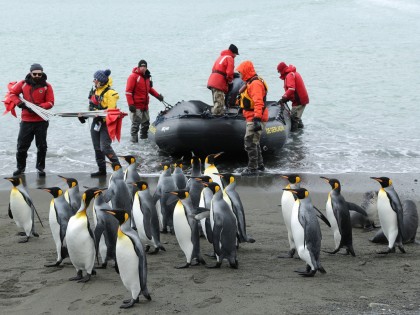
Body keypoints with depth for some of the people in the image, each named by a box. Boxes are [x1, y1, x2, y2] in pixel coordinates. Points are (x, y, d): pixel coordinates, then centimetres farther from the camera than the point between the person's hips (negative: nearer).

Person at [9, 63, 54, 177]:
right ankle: (21, 167, 20)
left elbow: (50, 103, -5)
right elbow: (12, 93, 8)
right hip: (26, 120, 1)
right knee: (22, 145, 6)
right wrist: (19, 102, -9)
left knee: (42, 146, 7)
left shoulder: (47, 86, -4)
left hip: (41, 121, -1)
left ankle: (40, 167, 21)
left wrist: (39, 107, -20)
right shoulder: (23, 84, 0)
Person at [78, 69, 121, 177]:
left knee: (105, 147, -14)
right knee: (97, 148, 10)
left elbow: (111, 110, -20)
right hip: (96, 122, 9)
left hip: (106, 123, -9)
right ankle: (102, 170, 18)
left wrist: (101, 117, -31)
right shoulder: (94, 91, 14)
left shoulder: (110, 93, -14)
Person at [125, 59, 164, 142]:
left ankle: (144, 138, 27)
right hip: (136, 106, -8)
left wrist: (157, 95, 13)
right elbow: (128, 91, -14)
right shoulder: (133, 76, -10)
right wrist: (131, 104, -20)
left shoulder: (147, 77, 14)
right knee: (136, 123, -9)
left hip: (145, 105, 8)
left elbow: (150, 89, 27)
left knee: (146, 123, 14)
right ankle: (134, 141, -7)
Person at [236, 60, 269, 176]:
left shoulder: (255, 83, -19)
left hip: (255, 119, -11)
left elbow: (258, 102, -29)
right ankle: (259, 165, 30)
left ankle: (252, 168, -7)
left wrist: (257, 119, -36)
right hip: (253, 118, 11)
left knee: (250, 143, -10)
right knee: (254, 142, 20)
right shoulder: (251, 82, 16)